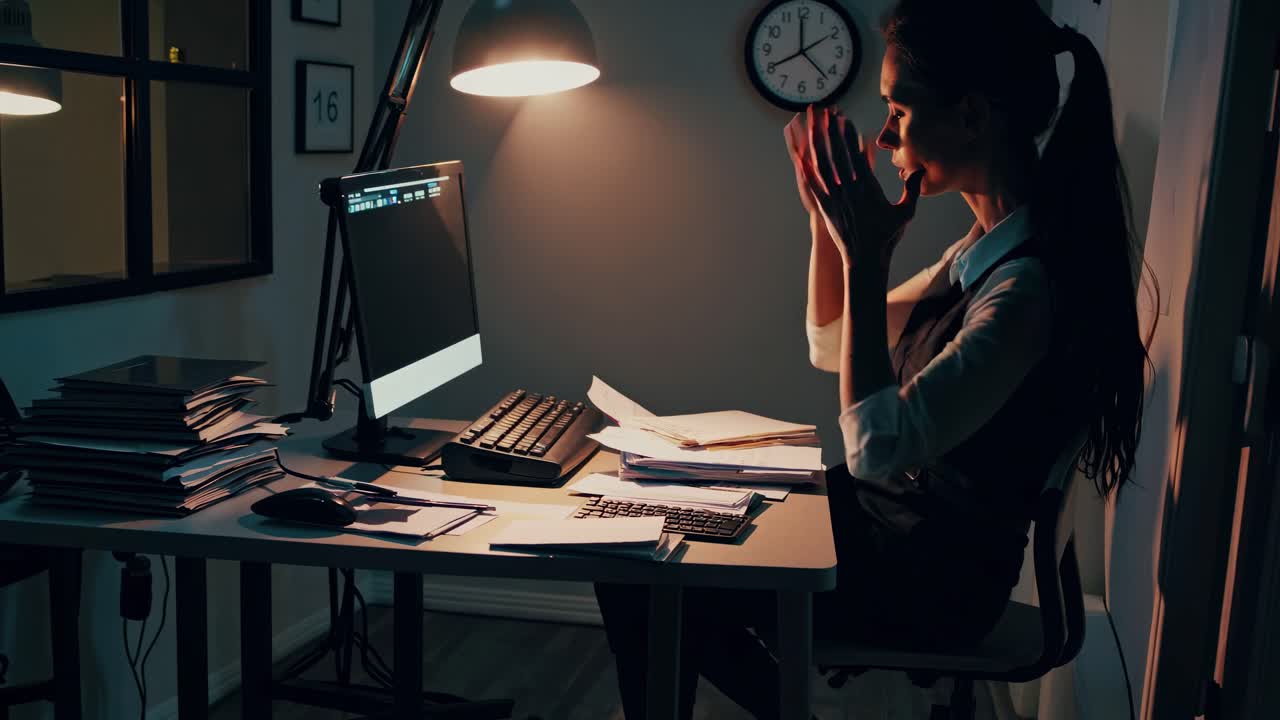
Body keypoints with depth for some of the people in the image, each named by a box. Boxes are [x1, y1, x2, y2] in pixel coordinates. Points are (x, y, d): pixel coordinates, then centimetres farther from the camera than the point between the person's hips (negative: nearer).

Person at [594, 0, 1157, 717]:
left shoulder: (1029, 285, -27)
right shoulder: (990, 247, 3)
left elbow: (877, 446, -31)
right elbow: (833, 347, 12)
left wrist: (866, 256, -27)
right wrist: (826, 220, -2)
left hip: (927, 582, -9)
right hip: (892, 517, 9)